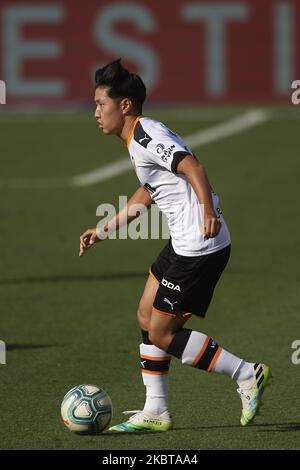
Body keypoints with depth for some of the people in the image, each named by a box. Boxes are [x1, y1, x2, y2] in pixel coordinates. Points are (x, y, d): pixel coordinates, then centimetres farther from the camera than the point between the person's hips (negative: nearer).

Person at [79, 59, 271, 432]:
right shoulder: (137, 140, 19)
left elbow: (191, 166, -26)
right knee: (146, 317, 15)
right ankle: (155, 412, 20)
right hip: (183, 244, 10)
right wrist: (104, 230, 36)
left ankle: (247, 376, 1)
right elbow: (145, 194, 33)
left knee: (162, 334, -4)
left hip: (200, 247, -10)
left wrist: (209, 212, -38)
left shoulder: (146, 135, -13)